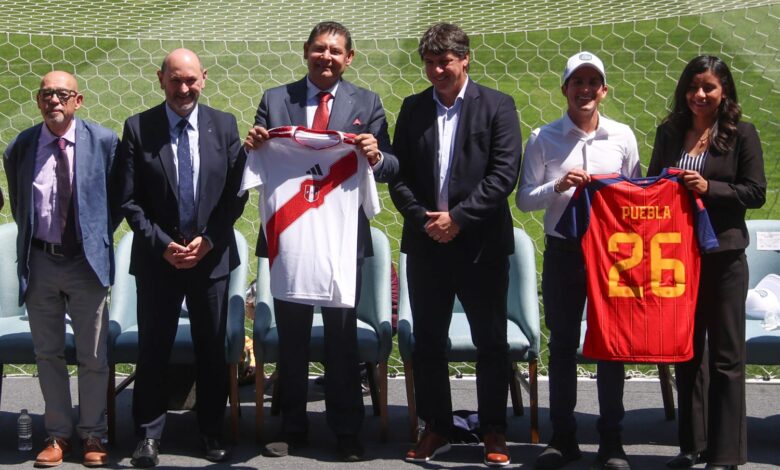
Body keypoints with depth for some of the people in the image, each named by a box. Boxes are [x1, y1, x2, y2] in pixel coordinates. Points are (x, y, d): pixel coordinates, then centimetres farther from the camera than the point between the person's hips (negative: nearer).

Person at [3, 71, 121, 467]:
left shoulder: (104, 141, -5)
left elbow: (116, 198, 5)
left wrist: (99, 237, 2)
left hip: (87, 260, -2)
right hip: (39, 261, 2)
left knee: (93, 357, 5)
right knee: (47, 354, 10)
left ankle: (93, 435, 20)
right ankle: (57, 434, 22)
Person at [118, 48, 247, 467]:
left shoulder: (224, 125, 2)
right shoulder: (137, 128, -1)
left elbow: (236, 193, 1)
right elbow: (129, 200, -3)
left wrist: (208, 240, -9)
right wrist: (162, 244, -12)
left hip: (212, 255, 1)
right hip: (157, 256, -1)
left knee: (212, 349, 9)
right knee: (153, 349, 5)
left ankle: (213, 434, 22)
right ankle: (148, 435, 18)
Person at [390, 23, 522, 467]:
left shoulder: (498, 106, 0)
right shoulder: (413, 108, 9)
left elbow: (504, 173, -9)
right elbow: (399, 175, 6)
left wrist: (458, 217, -14)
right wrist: (422, 218, -10)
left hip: (482, 243, -3)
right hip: (426, 242, 3)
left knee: (492, 342, 5)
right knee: (428, 341, 9)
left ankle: (495, 431, 18)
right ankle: (436, 428, 22)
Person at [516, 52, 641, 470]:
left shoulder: (622, 136, 4)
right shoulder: (543, 138, 2)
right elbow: (524, 199, 0)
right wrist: (557, 187, -16)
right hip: (562, 251, 0)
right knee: (562, 344, 7)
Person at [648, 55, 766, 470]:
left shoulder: (741, 134, -3)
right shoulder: (669, 132, 8)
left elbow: (756, 193, -6)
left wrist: (709, 188, -17)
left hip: (723, 256, -4)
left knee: (725, 355, 2)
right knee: (686, 351, 12)